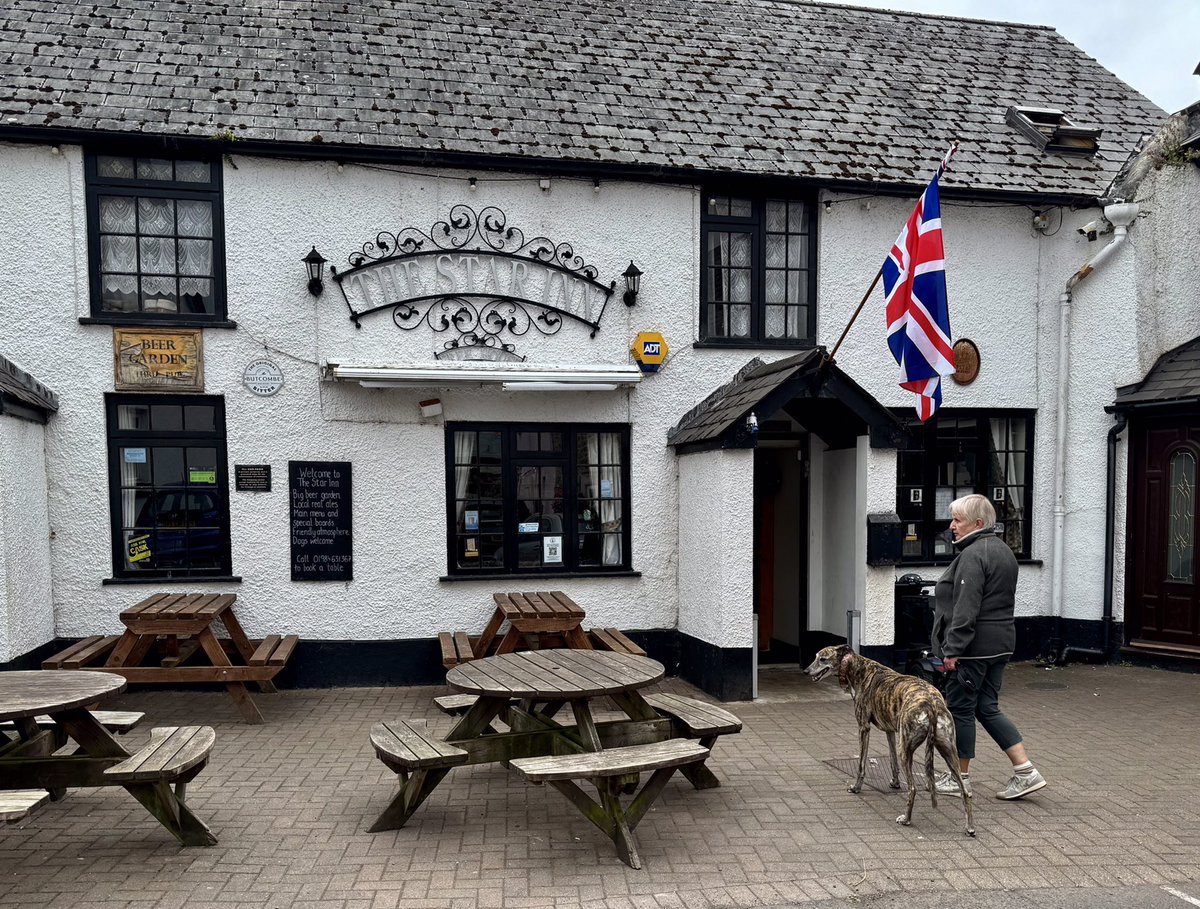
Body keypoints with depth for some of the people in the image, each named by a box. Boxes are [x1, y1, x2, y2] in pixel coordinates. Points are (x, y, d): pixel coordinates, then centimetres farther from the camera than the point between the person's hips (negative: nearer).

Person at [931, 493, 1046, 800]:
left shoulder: (972, 555, -18)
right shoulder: (1003, 550, 14)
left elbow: (965, 608, -23)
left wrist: (952, 649, -20)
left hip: (973, 646, -10)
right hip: (1001, 642, 10)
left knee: (961, 709, 3)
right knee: (988, 708, 15)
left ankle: (961, 778, 15)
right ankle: (1026, 771, 11)